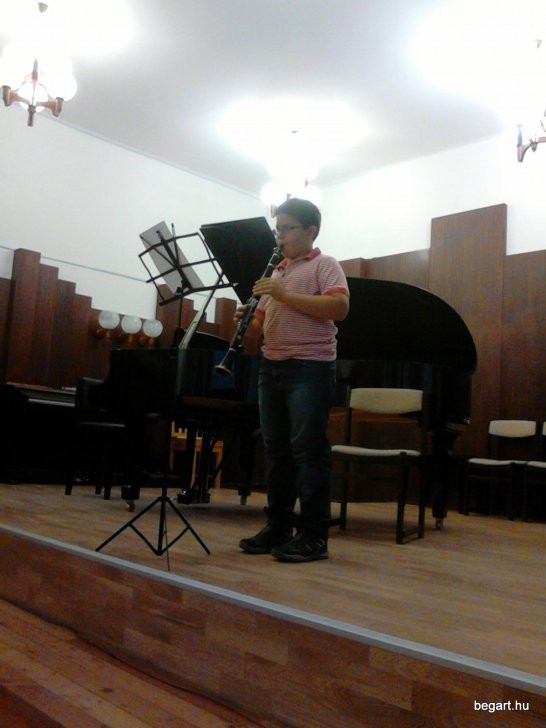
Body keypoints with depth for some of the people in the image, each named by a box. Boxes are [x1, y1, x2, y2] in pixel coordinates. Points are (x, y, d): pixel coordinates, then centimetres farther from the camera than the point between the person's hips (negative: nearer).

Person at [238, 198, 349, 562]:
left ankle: (314, 536, 0)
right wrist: (248, 320, -3)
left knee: (308, 450, -6)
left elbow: (340, 307, -17)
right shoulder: (277, 272, 21)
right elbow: (264, 321, 21)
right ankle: (278, 528, 17)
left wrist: (286, 296, -19)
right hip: (272, 367, 8)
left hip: (310, 368, -7)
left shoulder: (325, 264, 0)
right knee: (276, 450, 9)